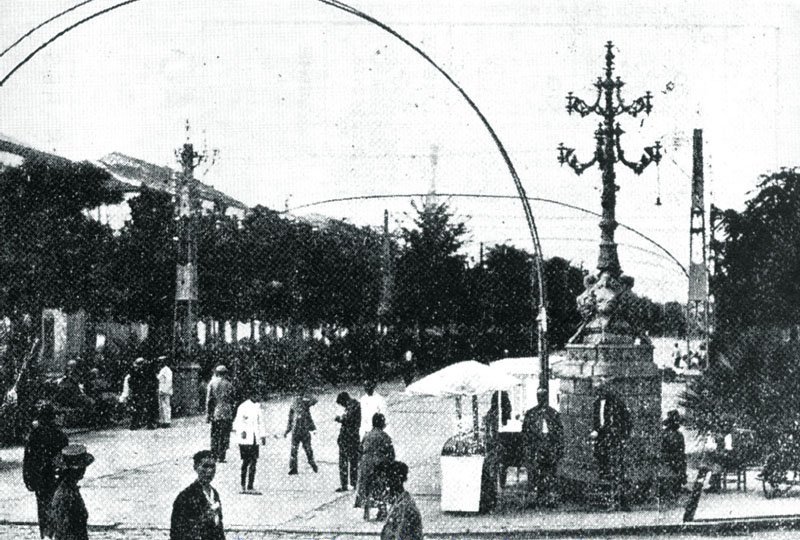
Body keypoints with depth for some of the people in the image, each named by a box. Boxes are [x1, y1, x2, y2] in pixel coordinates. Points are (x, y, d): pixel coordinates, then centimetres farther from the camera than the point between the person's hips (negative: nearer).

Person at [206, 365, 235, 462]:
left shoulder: (212, 383, 1)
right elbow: (232, 401, 0)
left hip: (215, 414, 1)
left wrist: (207, 414, 2)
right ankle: (221, 457, -1)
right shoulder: (229, 385, -1)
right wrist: (232, 416, 7)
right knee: (224, 436, 2)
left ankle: (214, 456, 10)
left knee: (214, 436, 11)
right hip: (227, 414, -1)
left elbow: (208, 400, -2)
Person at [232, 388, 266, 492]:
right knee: (246, 461, -3)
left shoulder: (257, 407, 15)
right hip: (245, 438, -5)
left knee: (253, 461, -1)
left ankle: (250, 486, 0)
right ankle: (243, 484, 10)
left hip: (255, 438, 5)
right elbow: (239, 421, -11)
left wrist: (263, 435, 16)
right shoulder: (243, 407, -4)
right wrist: (242, 431, -25)